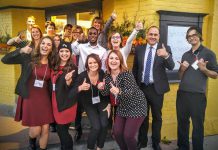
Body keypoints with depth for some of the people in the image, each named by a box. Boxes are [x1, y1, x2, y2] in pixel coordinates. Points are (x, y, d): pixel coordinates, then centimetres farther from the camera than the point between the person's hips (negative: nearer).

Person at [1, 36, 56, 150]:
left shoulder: (52, 64, 2)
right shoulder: (28, 58, -7)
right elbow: (4, 60, -13)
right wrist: (21, 51, -24)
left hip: (44, 99, 3)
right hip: (29, 98, -3)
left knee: (45, 130, 6)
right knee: (36, 131, 1)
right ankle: (32, 140, 37)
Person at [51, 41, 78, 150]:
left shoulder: (73, 68, -10)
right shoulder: (55, 66, 6)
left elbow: (71, 87, -17)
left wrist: (68, 80, -36)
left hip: (67, 103, -6)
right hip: (56, 101, 6)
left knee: (62, 129, -1)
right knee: (60, 129, 15)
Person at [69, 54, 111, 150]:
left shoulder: (102, 74, -16)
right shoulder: (82, 76, -23)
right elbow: (71, 93, -27)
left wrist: (109, 104, -4)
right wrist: (80, 88, -46)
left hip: (102, 102, 2)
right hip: (89, 104, -2)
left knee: (104, 125, -15)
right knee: (96, 127, -16)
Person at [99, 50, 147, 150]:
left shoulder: (126, 74, -24)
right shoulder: (108, 75, -5)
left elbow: (131, 92, -32)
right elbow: (106, 93, 3)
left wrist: (119, 92, -51)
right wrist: (102, 88, -19)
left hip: (136, 107, -6)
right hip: (122, 107, 6)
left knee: (128, 136, -8)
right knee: (117, 133, 5)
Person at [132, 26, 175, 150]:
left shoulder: (165, 49, -6)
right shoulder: (139, 49, 2)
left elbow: (171, 67, -19)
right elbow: (135, 68, 9)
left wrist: (166, 55, -38)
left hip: (157, 88, -2)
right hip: (141, 87, 2)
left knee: (157, 117, 12)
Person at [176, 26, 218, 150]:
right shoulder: (185, 55, 14)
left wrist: (204, 69, -21)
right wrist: (182, 69, -3)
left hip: (198, 95, -5)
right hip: (182, 93, 5)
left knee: (198, 125, 3)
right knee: (182, 123, 13)